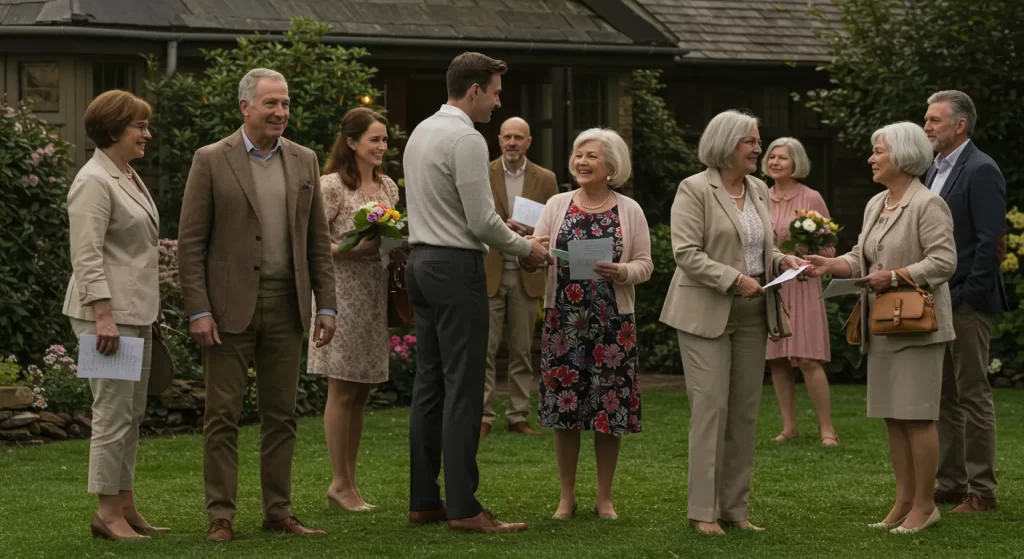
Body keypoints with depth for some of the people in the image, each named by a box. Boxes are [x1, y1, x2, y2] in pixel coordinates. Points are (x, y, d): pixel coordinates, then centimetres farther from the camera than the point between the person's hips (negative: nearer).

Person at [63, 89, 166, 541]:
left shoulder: (129, 177, 16)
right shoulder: (94, 182, -13)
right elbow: (87, 256, -19)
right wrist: (103, 315, -24)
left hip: (135, 312, 10)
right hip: (109, 312, -10)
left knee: (131, 414, 11)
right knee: (113, 413, -8)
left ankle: (125, 506, 16)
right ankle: (107, 512, -3)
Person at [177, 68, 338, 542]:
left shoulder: (304, 162, 9)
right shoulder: (211, 161, -3)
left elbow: (318, 240, 12)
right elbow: (190, 243, -5)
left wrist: (326, 305, 5)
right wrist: (198, 311, -11)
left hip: (286, 305, 4)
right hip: (230, 306, -4)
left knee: (281, 415, 8)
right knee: (223, 415, -1)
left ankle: (278, 511, 15)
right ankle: (220, 515, 4)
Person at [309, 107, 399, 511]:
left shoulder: (388, 186, 13)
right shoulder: (332, 186, -8)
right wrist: (356, 249, -22)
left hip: (376, 294, 7)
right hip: (343, 292, -7)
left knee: (361, 392, 9)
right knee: (342, 391, -3)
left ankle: (348, 482, 14)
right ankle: (340, 484, 2)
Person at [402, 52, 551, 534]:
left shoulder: (421, 132, 15)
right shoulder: (466, 139, -15)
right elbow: (481, 222, -17)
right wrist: (526, 248, -1)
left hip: (421, 261, 10)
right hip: (456, 266, -9)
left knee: (430, 383, 11)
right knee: (463, 388, -7)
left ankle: (423, 500, 14)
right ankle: (462, 507, -7)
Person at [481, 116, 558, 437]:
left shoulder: (545, 179, 7)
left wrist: (537, 231, -12)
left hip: (527, 275, 2)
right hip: (489, 273, -2)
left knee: (522, 350, 5)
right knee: (485, 348, -4)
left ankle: (518, 416, 10)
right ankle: (483, 416, 0)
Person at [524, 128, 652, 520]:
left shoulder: (629, 211, 3)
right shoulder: (557, 205, 6)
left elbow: (645, 264, 2)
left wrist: (622, 272, -18)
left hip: (612, 323, -1)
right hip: (563, 319, 1)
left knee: (610, 411, 2)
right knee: (564, 410, 3)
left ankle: (605, 496, 14)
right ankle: (567, 495, 13)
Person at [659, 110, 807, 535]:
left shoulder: (759, 190, 13)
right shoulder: (695, 190, -7)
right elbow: (687, 253, -14)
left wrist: (783, 260, 0)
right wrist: (734, 280, -21)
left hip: (752, 315, 7)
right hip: (707, 313, -7)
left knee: (746, 411, 6)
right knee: (711, 407, -8)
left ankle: (734, 507, 12)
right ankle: (703, 511, -3)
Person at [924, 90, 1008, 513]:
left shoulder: (981, 171, -12)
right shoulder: (935, 170, 15)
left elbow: (990, 241, -17)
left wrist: (964, 298, -18)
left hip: (968, 303, -9)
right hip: (937, 301, 9)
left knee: (973, 396, -3)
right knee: (944, 396, 12)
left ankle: (981, 490, 2)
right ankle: (949, 482, 18)